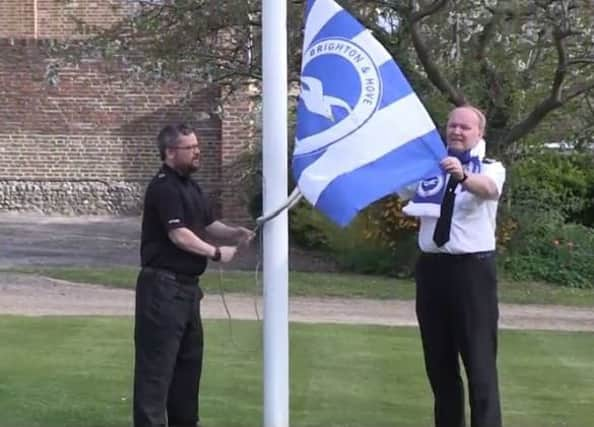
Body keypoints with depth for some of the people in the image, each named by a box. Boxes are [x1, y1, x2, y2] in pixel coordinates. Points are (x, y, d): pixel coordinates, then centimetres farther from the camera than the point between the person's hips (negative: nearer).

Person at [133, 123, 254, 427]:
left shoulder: (191, 186, 15)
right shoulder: (163, 188, -15)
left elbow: (207, 225, 21)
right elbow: (179, 235, -22)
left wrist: (234, 233, 3)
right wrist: (216, 253, -16)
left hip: (187, 285, 10)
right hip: (162, 285, -10)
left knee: (189, 357, 17)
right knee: (157, 360, -7)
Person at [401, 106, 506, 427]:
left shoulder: (491, 168, -3)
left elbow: (487, 187, -27)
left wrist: (462, 175, -48)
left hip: (472, 269, -5)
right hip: (432, 267, 5)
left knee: (479, 360, -6)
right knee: (438, 360, 13)